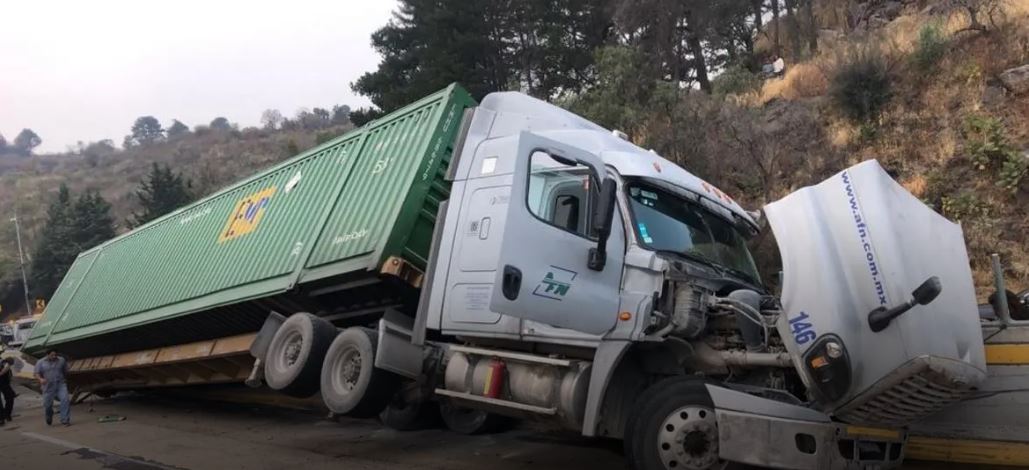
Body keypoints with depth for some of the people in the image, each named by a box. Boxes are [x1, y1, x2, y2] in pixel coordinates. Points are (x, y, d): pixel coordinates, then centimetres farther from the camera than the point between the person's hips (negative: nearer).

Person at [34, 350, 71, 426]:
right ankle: (49, 417, 40)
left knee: (65, 400, -18)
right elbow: (37, 374, -4)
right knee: (47, 405, 7)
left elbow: (65, 371, 17)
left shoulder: (61, 360, 4)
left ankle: (65, 420, -15)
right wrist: (41, 379, -24)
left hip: (60, 385, 0)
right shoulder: (40, 362, 0)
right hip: (48, 387, 0)